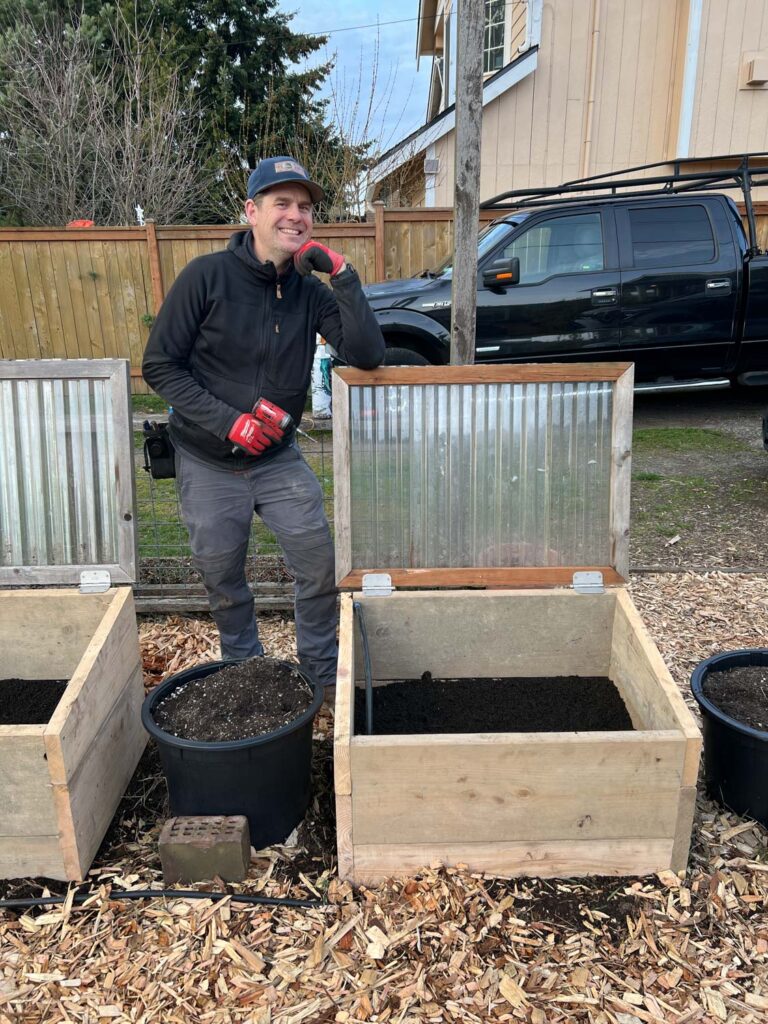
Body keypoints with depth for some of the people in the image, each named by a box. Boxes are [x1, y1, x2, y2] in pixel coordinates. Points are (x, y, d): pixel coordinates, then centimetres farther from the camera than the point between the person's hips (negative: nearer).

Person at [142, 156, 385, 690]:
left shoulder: (310, 291, -4)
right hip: (209, 465, -2)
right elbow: (159, 365, -11)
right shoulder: (207, 276, -13)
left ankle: (324, 676, 25)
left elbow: (368, 355, -14)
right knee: (223, 581, 11)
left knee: (320, 569, 1)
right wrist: (228, 421, -20)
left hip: (280, 460, 2)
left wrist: (343, 276, -20)